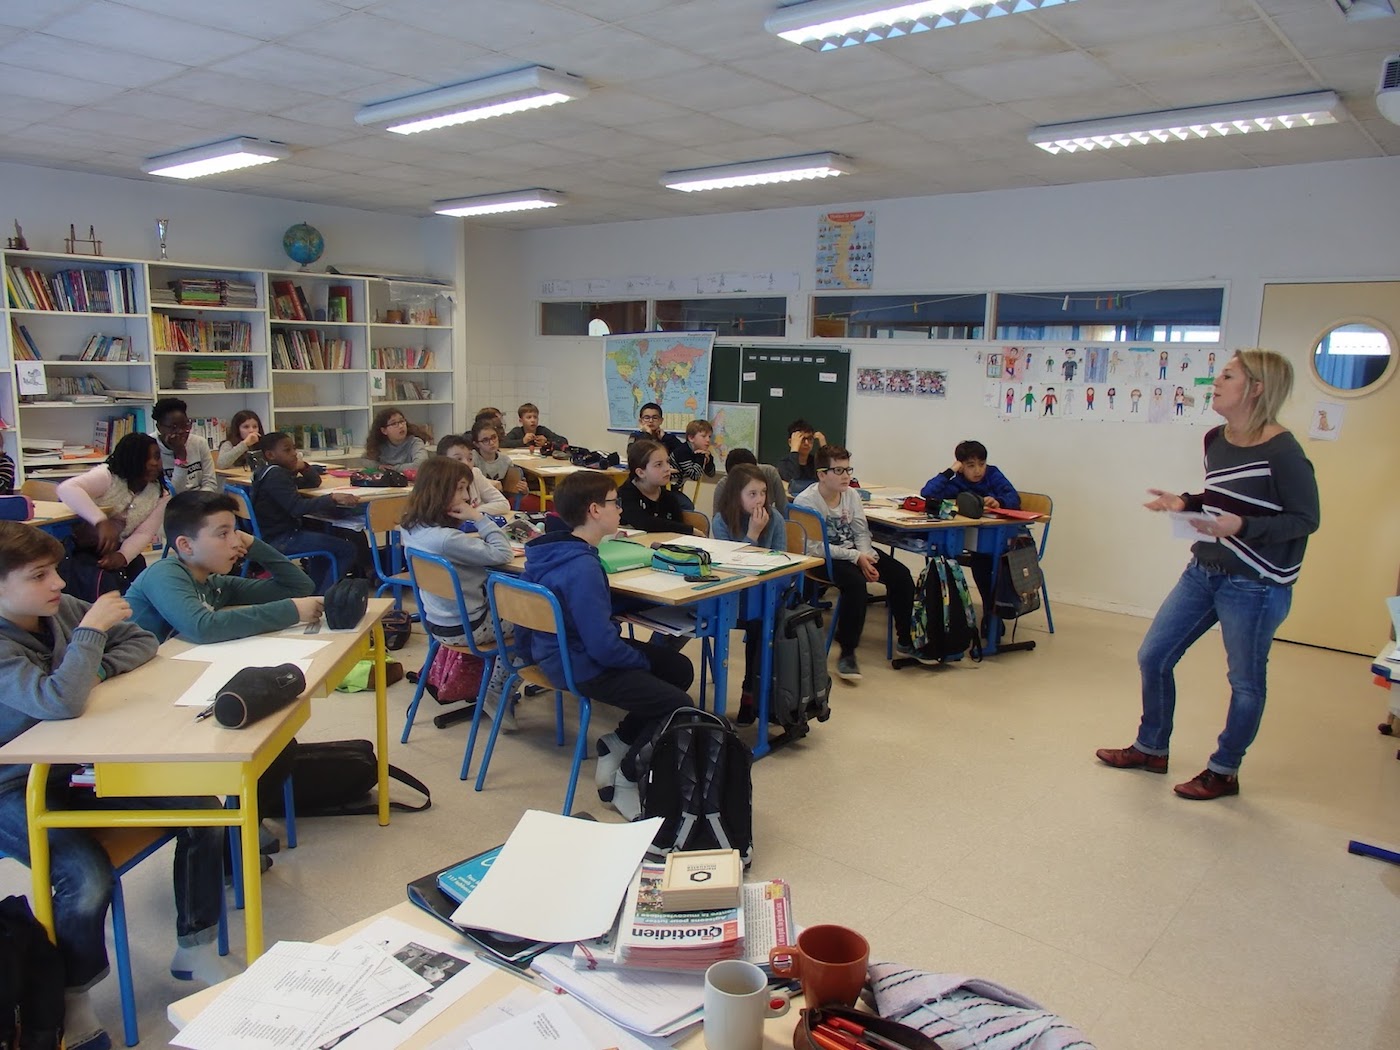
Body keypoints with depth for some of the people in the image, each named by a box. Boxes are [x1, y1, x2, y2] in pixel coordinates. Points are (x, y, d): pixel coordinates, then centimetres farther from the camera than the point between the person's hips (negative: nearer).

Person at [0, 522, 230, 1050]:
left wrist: (97, 669, -12)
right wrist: (91, 630, -29)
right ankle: (71, 997, 3)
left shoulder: (61, 608, -3)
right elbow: (59, 701, -39)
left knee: (202, 814, -6)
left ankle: (195, 950, 12)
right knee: (88, 879, -29)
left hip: (78, 766, 7)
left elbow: (141, 641, 7)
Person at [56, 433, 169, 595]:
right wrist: (101, 521, -47)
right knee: (104, 582, -30)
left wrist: (123, 556, -31)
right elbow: (66, 489, -35)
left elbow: (144, 533, -10)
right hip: (76, 549, -5)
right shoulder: (107, 476, -19)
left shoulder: (160, 496, -4)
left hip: (112, 552, 5)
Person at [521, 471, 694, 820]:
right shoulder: (582, 569, -29)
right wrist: (643, 660, -10)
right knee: (679, 706, -12)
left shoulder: (555, 549, 1)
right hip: (581, 667, -10)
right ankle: (624, 780, 4)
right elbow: (602, 647, -29)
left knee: (680, 668, 13)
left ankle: (616, 743, 16)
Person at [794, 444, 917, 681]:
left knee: (901, 575, -8)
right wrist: (856, 557, -23)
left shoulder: (851, 494, 1)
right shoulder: (805, 501, -17)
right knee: (855, 582, -34)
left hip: (853, 551, 7)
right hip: (823, 558, -7)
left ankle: (905, 641, 11)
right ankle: (847, 653, -22)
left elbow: (861, 533, 7)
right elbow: (814, 547, -21)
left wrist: (867, 556, -14)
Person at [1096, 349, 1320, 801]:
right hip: (1202, 572, 8)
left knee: (1245, 681, 9)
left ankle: (1223, 771, 26)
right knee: (1153, 656, 12)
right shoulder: (1216, 440, 6)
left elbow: (1306, 519, -15)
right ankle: (1151, 749, 30)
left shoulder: (1282, 451, -17)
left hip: (1255, 585, -8)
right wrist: (1183, 502, 1)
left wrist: (1241, 525, -26)